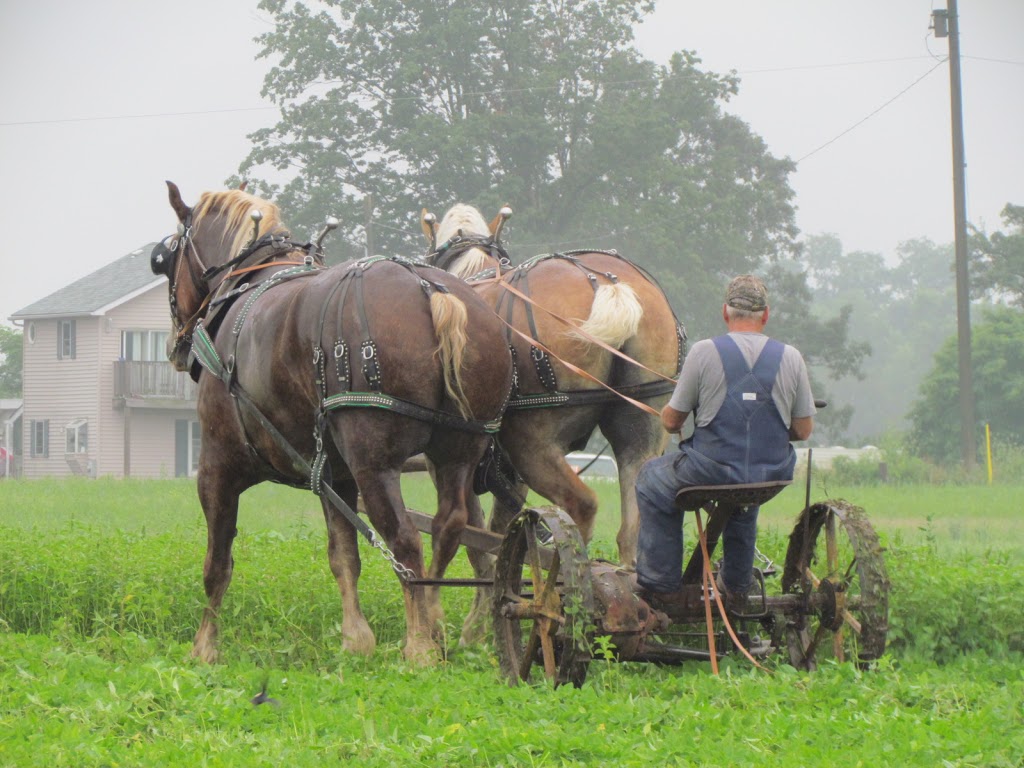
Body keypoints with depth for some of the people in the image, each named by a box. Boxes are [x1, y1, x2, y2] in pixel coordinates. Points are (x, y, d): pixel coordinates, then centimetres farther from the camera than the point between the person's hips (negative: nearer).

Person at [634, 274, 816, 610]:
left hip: (712, 474, -3)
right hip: (771, 476, 4)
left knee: (651, 480, 26)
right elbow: (803, 430, 4)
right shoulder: (791, 357, -1)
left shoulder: (704, 352, -8)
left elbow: (670, 422, -2)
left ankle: (661, 583, 23)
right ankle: (737, 586, 42)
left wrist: (670, 411, 23)